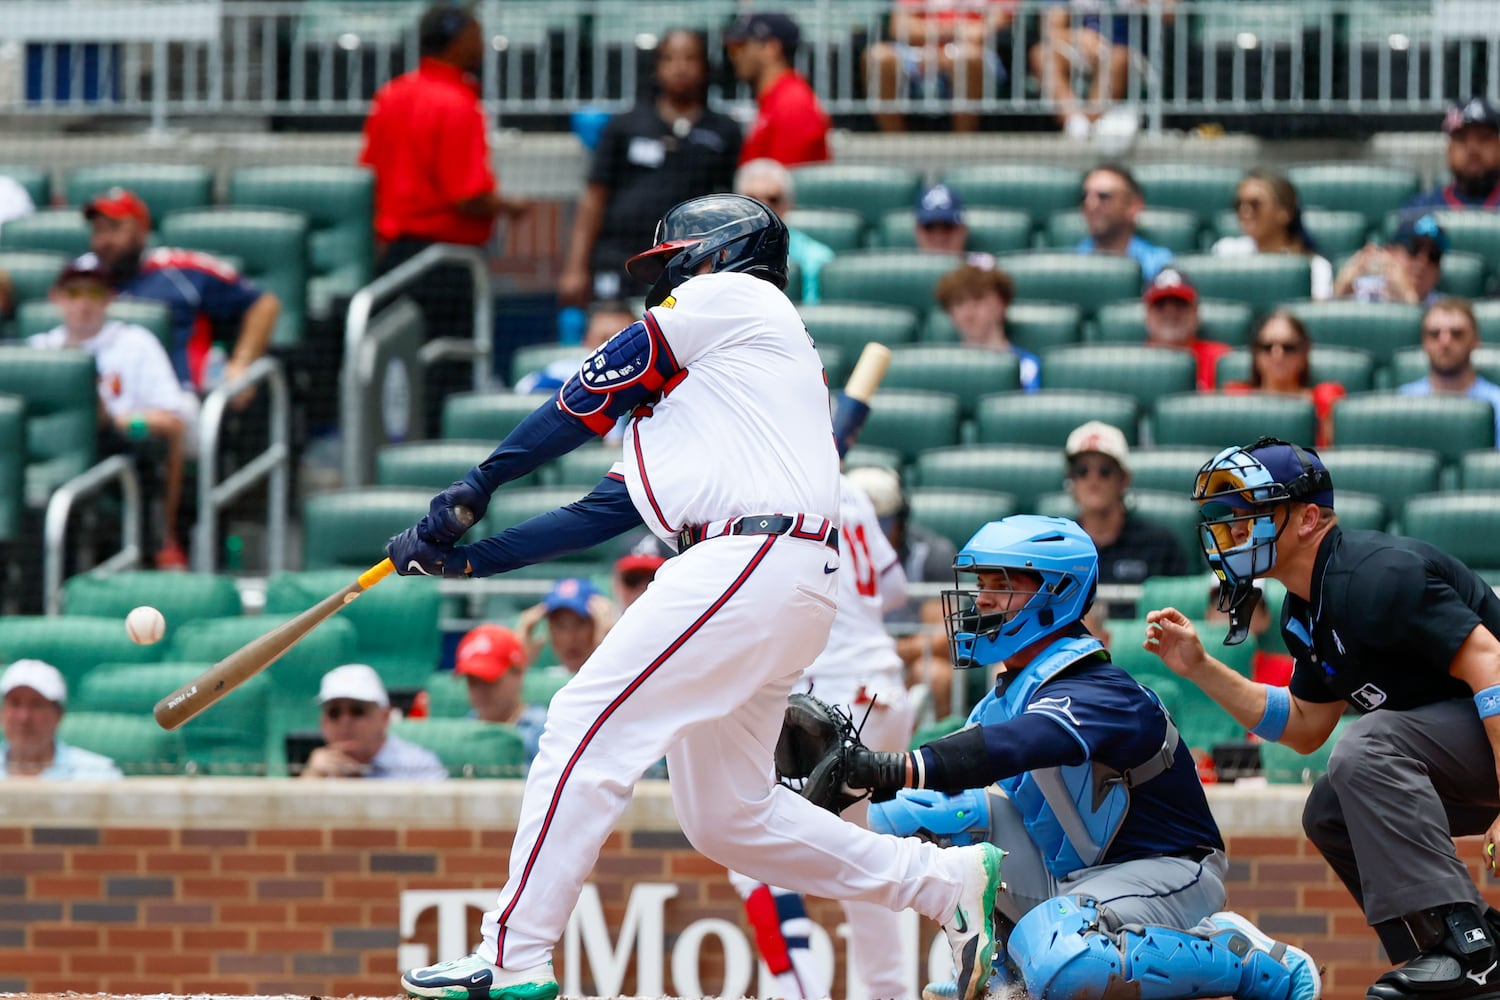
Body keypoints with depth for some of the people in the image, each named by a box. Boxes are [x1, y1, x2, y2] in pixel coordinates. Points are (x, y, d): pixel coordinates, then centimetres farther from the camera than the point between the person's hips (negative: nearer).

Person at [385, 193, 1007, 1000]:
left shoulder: (733, 298, 8)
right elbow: (606, 511, 26)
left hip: (754, 561, -10)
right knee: (725, 818, 12)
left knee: (586, 728, -12)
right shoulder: (688, 389, 32)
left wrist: (476, 487, 12)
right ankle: (948, 881, 14)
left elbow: (590, 397, 6)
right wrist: (469, 558, 19)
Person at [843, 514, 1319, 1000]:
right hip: (1068, 877, 8)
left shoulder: (1100, 693, -24)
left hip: (1165, 873, -8)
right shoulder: (1005, 696, 5)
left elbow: (1020, 746, -44)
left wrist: (903, 769, -58)